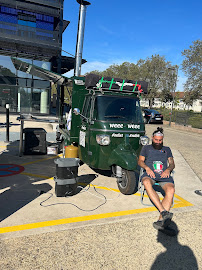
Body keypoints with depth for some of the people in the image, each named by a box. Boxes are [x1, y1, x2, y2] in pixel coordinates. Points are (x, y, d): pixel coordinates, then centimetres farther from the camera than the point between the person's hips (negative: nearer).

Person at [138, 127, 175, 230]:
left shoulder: (167, 149, 28)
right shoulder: (146, 148, 23)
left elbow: (172, 163, 20)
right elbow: (140, 161, 13)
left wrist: (168, 169, -4)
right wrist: (147, 168, -8)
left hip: (164, 175, 2)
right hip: (150, 173, -1)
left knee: (171, 190, -32)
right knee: (147, 183, -39)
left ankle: (161, 218, -38)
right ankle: (163, 211, -43)